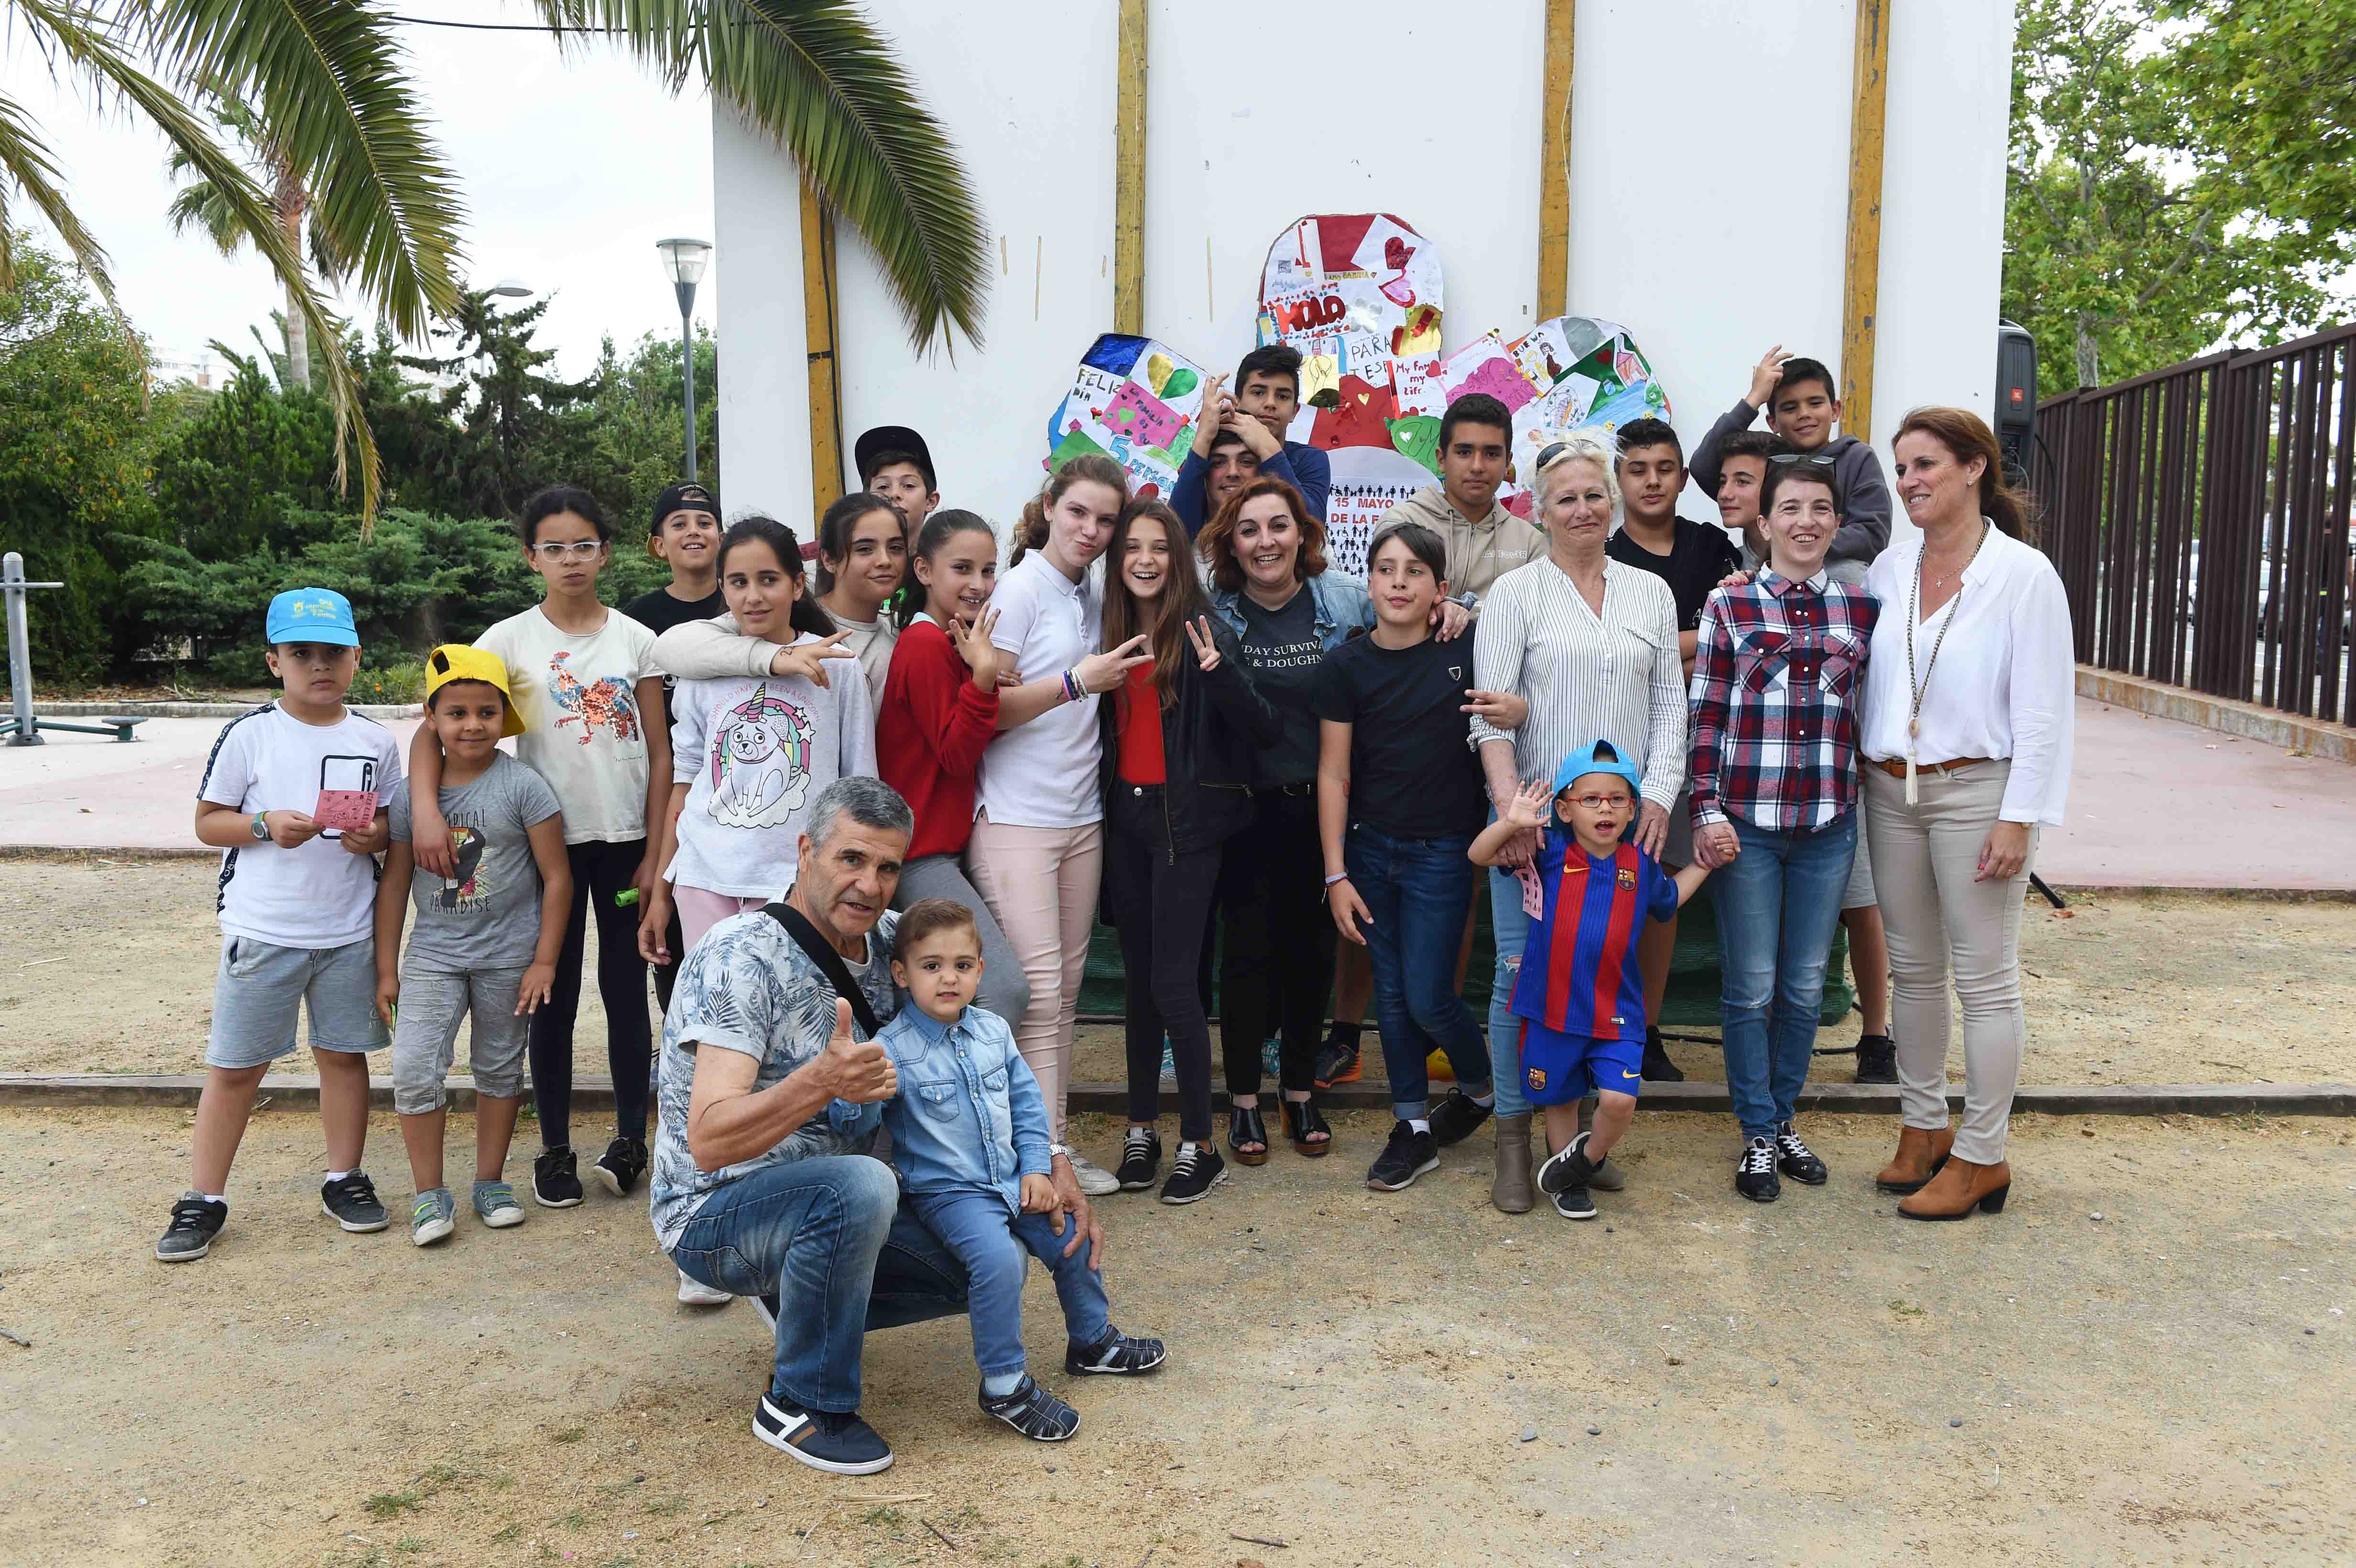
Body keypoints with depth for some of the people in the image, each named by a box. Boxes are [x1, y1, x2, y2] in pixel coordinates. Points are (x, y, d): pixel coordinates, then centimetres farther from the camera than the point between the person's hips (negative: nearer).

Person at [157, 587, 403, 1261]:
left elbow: (391, 823, 13)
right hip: (263, 929, -2)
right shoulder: (250, 735, -5)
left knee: (344, 1053, 11)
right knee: (234, 1066, 4)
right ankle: (202, 1200, 15)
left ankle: (344, 1180, 26)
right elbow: (208, 822, -1)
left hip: (349, 932, 3)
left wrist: (374, 836, -10)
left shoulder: (375, 741, 4)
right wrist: (266, 825, -19)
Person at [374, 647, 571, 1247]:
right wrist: (386, 969, 5)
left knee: (499, 1068, 12)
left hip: (508, 955, -1)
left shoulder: (522, 787, -9)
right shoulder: (412, 793, 0)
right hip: (433, 953, 2)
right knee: (414, 1068, -10)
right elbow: (394, 882, 6)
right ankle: (430, 1194, 4)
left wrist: (544, 961, -9)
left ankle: (491, 1182, 26)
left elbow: (557, 877, -7)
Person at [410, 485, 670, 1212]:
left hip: (624, 838, 1)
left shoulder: (634, 639, 2)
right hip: (551, 840, -1)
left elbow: (659, 751, 3)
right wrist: (425, 807, -27)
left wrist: (655, 854, -2)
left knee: (627, 990, 7)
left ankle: (630, 1138, 19)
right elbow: (435, 726, -10)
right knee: (555, 996, 7)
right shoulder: (510, 640, -2)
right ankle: (555, 1150, 17)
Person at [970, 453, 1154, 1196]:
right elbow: (983, 708, -14)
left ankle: (1054, 1144, 18)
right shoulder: (1020, 588, -7)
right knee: (1037, 990, -9)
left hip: (1081, 815, 7)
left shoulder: (1094, 600, 14)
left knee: (1065, 990, 10)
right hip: (1015, 817, -7)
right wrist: (1077, 682, -20)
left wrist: (1118, 675, 7)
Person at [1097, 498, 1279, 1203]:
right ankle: (1142, 1130, 25)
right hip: (1126, 816, 5)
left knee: (1173, 984, -5)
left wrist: (1220, 673, -29)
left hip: (1186, 823, -5)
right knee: (1138, 979, 13)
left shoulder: (1205, 634, -9)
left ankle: (1199, 1146, 8)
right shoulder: (1112, 635, 6)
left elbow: (1264, 730, -14)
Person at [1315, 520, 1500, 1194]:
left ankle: (1480, 1087, 29)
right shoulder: (1348, 665, -3)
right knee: (1391, 993, 9)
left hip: (1442, 851, -2)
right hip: (1371, 847, 2)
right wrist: (1336, 874, -4)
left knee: (1428, 998, -2)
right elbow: (1333, 773, -1)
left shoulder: (1464, 652, -7)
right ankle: (1413, 1128, 23)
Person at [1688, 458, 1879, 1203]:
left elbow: (1869, 715, 13)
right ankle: (1758, 1136, 17)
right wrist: (1707, 811, -8)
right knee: (1751, 987, 4)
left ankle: (1782, 1119, 27)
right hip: (1746, 824, -2)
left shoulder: (1862, 610, 7)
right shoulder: (1729, 605, 0)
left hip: (1829, 826, 3)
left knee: (1805, 986, 10)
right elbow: (1706, 717, -1)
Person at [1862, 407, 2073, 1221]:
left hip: (1976, 789, -5)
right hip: (1891, 789, 6)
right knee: (1913, 969, 13)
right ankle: (1923, 1129, 25)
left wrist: (2019, 819, -13)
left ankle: (1982, 1156, 10)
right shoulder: (1888, 569, 8)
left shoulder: (2024, 573, -8)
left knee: (1985, 977, 1)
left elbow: (2043, 709, -10)